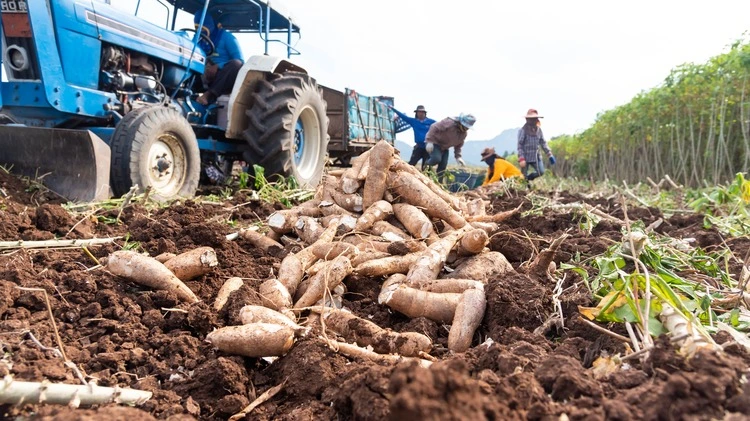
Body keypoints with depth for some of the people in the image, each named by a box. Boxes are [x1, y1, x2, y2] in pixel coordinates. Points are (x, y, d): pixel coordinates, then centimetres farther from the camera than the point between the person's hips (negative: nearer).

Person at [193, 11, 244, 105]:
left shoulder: (226, 37, -1)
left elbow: (240, 61, -9)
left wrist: (218, 67, -23)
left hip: (227, 80, -3)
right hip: (207, 79, 4)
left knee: (236, 64, -34)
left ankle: (209, 94, -43)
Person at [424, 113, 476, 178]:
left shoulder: (464, 133, -2)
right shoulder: (449, 122, -29)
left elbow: (458, 145, 10)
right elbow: (434, 128, -29)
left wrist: (458, 156, -4)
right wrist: (429, 141, -33)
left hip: (444, 148, 8)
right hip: (434, 143, -7)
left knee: (443, 165, -3)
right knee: (437, 158, -29)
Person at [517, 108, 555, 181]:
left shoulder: (538, 130, 7)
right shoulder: (523, 130, -11)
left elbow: (543, 143, 11)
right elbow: (519, 145, -13)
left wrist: (549, 155, 5)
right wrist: (521, 159, -21)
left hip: (536, 157, 5)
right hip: (526, 157, -5)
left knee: (541, 172, -5)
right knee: (524, 177, 0)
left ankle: (528, 178, 19)